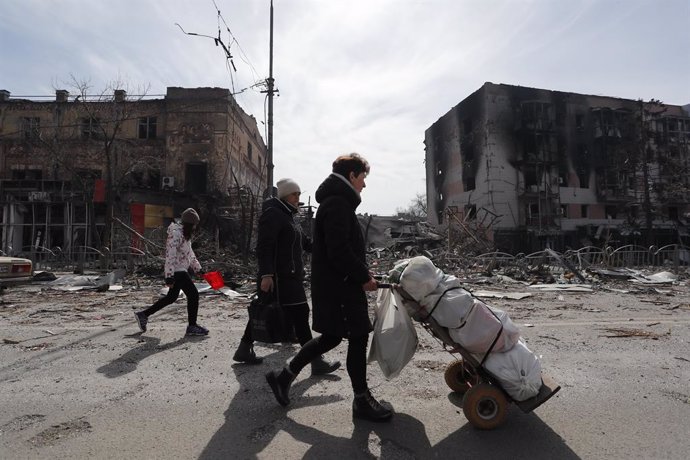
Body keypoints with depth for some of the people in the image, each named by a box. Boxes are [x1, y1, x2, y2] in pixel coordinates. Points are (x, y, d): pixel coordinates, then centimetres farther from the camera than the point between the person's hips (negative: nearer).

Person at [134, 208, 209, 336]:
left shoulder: (185, 234, 13)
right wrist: (169, 277, -25)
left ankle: (143, 315, 31)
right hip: (177, 271, -10)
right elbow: (170, 256, -23)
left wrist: (198, 268, 24)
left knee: (171, 297, 19)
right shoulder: (175, 234, -19)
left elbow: (190, 253, 23)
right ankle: (192, 327, 2)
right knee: (193, 295, -7)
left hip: (182, 270, 10)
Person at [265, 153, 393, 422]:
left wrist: (361, 271, 15)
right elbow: (339, 251, -24)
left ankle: (284, 376, 27)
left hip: (334, 283, 11)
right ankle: (362, 400, 16)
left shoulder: (335, 201, 18)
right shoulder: (338, 204, -16)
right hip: (340, 285, -11)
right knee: (358, 337, 1)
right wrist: (363, 276, -15)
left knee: (331, 337, 17)